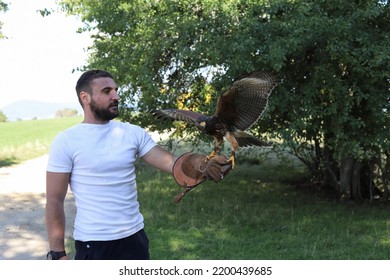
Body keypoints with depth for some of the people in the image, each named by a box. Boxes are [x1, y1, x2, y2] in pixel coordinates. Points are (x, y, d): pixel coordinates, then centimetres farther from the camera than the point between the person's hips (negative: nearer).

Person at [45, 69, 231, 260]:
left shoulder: (133, 133, 2)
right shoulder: (66, 141, -8)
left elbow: (171, 162, -7)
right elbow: (54, 200, -8)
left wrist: (205, 168, -27)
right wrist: (57, 253, -13)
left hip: (134, 237, 4)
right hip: (92, 244, -4)